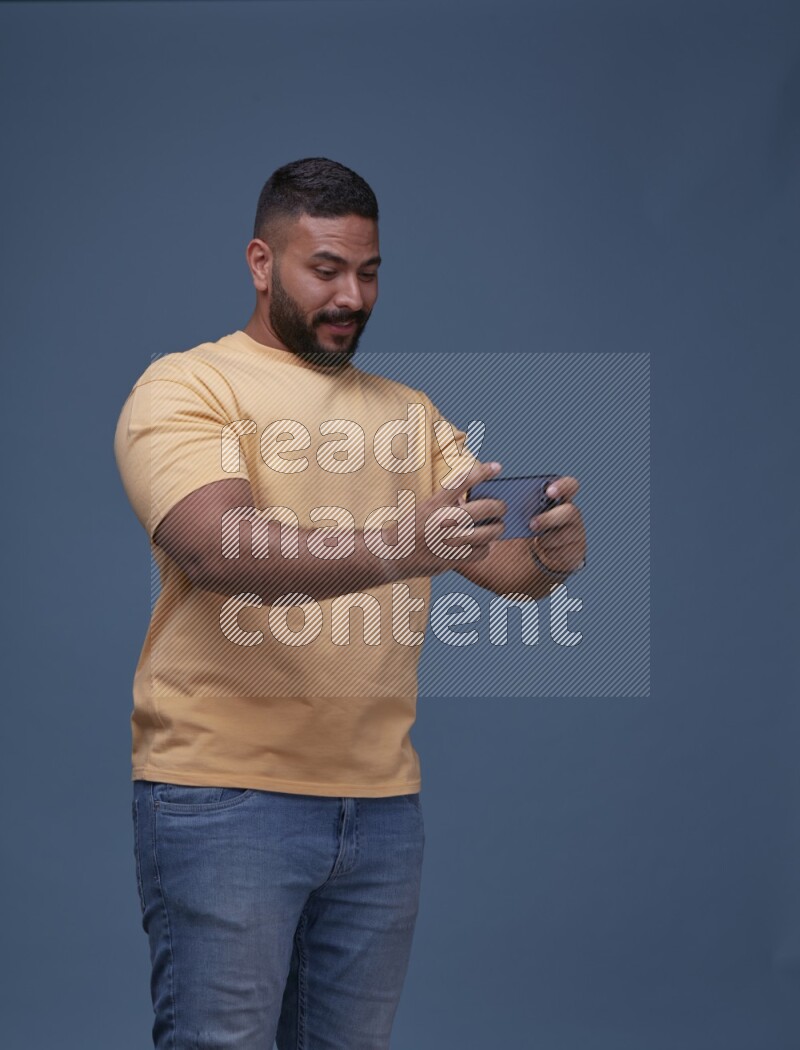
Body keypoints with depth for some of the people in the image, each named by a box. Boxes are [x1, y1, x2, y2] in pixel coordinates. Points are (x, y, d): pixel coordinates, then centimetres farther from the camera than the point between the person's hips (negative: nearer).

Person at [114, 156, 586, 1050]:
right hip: (224, 792, -5)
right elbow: (217, 549, -19)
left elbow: (504, 562, 6)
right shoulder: (184, 387, -1)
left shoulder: (410, 412, 16)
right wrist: (401, 546, -34)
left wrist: (551, 552, -19)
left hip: (382, 800, 5)